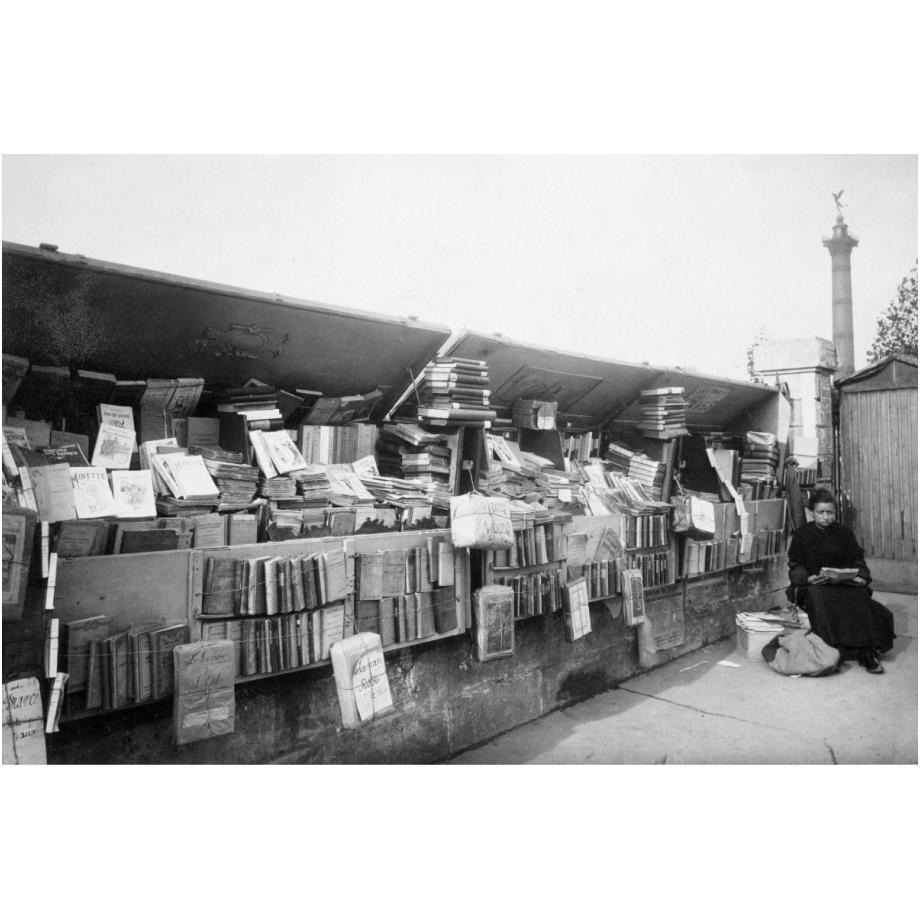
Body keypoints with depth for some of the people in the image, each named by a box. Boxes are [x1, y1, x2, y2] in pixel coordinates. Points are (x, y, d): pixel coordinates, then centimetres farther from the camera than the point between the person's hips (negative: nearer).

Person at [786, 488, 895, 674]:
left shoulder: (844, 533, 12)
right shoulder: (802, 534, 5)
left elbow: (857, 560, 11)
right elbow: (795, 565, 1)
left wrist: (861, 577, -10)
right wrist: (808, 578, -19)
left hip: (845, 584, 2)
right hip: (813, 586, -2)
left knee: (859, 597, -29)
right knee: (821, 601, -35)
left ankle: (866, 651, -27)